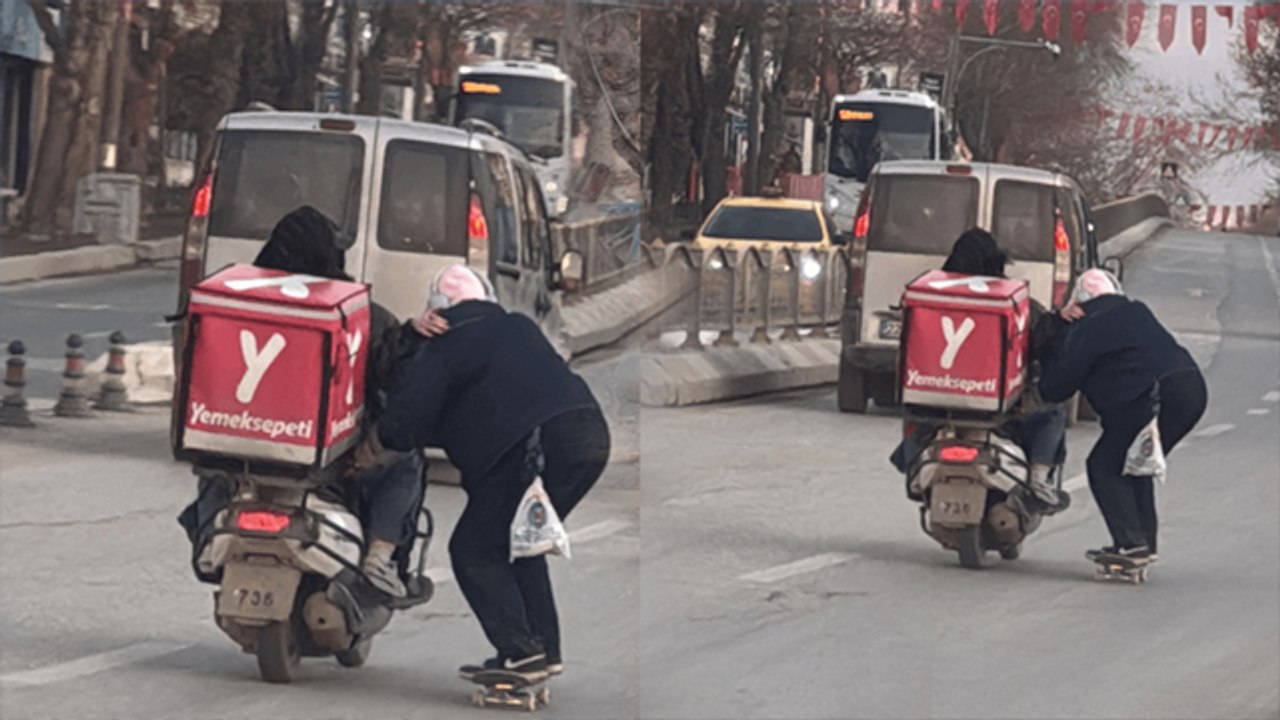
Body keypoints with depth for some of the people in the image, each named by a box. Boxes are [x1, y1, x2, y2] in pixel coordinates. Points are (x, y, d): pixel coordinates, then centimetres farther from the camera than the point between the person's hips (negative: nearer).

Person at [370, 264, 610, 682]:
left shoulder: (441, 350, 6)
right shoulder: (519, 329, 27)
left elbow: (404, 425, 2)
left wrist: (379, 440, 24)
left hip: (535, 446, -7)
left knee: (474, 550, 3)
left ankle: (520, 650, -8)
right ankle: (544, 649, 18)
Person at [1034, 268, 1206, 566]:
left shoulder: (1085, 332, 1)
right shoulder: (1136, 312, 23)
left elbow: (1054, 389, 6)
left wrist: (1050, 349, 23)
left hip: (1155, 398, -8)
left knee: (1105, 465, 2)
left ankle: (1130, 542, -8)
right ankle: (1145, 541, 20)